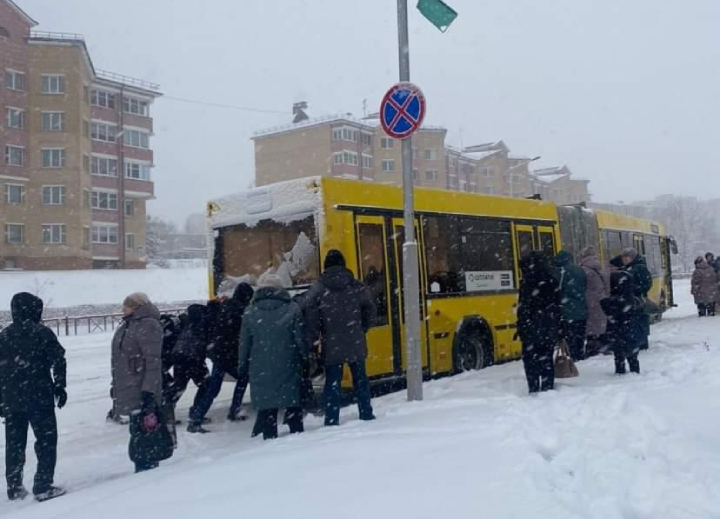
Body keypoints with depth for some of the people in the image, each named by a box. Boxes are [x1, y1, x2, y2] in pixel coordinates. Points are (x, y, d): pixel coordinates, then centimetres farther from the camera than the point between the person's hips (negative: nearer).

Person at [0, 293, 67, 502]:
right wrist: (59, 387, 1)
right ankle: (43, 486, 0)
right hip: (39, 398, -5)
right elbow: (58, 362, -10)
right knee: (46, 440, 3)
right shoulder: (42, 333, -7)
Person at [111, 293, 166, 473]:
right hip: (130, 389, 10)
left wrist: (149, 391, -24)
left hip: (141, 391, -10)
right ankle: (147, 469, 29)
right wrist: (116, 384, 24)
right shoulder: (129, 325, 14)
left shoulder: (148, 325, -16)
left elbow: (153, 361, -21)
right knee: (137, 429, 17)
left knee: (141, 432, -10)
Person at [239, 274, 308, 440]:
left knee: (266, 408, 7)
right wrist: (307, 357, 6)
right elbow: (301, 339, -5)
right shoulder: (292, 309, -4)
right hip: (288, 368, 0)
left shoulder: (250, 312, 0)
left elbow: (244, 344, 4)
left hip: (261, 370, 1)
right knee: (293, 404, 11)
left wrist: (243, 366, 14)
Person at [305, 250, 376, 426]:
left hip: (331, 344, -2)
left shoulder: (319, 287, -6)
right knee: (360, 379, 13)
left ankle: (332, 420, 4)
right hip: (355, 342, 2)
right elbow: (369, 308, 2)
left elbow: (310, 311, -13)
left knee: (332, 382, 4)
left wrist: (316, 333, -1)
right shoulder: (357, 286, 0)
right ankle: (366, 415, 20)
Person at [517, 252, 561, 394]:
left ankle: (534, 390, -2)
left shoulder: (528, 283, -11)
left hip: (532, 329, -6)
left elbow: (524, 309, -15)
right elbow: (557, 306, 11)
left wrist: (521, 329, -10)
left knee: (530, 360, 1)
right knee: (546, 359, 13)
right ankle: (548, 388, 16)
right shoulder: (553, 281, 8)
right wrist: (558, 329, 15)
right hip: (551, 328, 6)